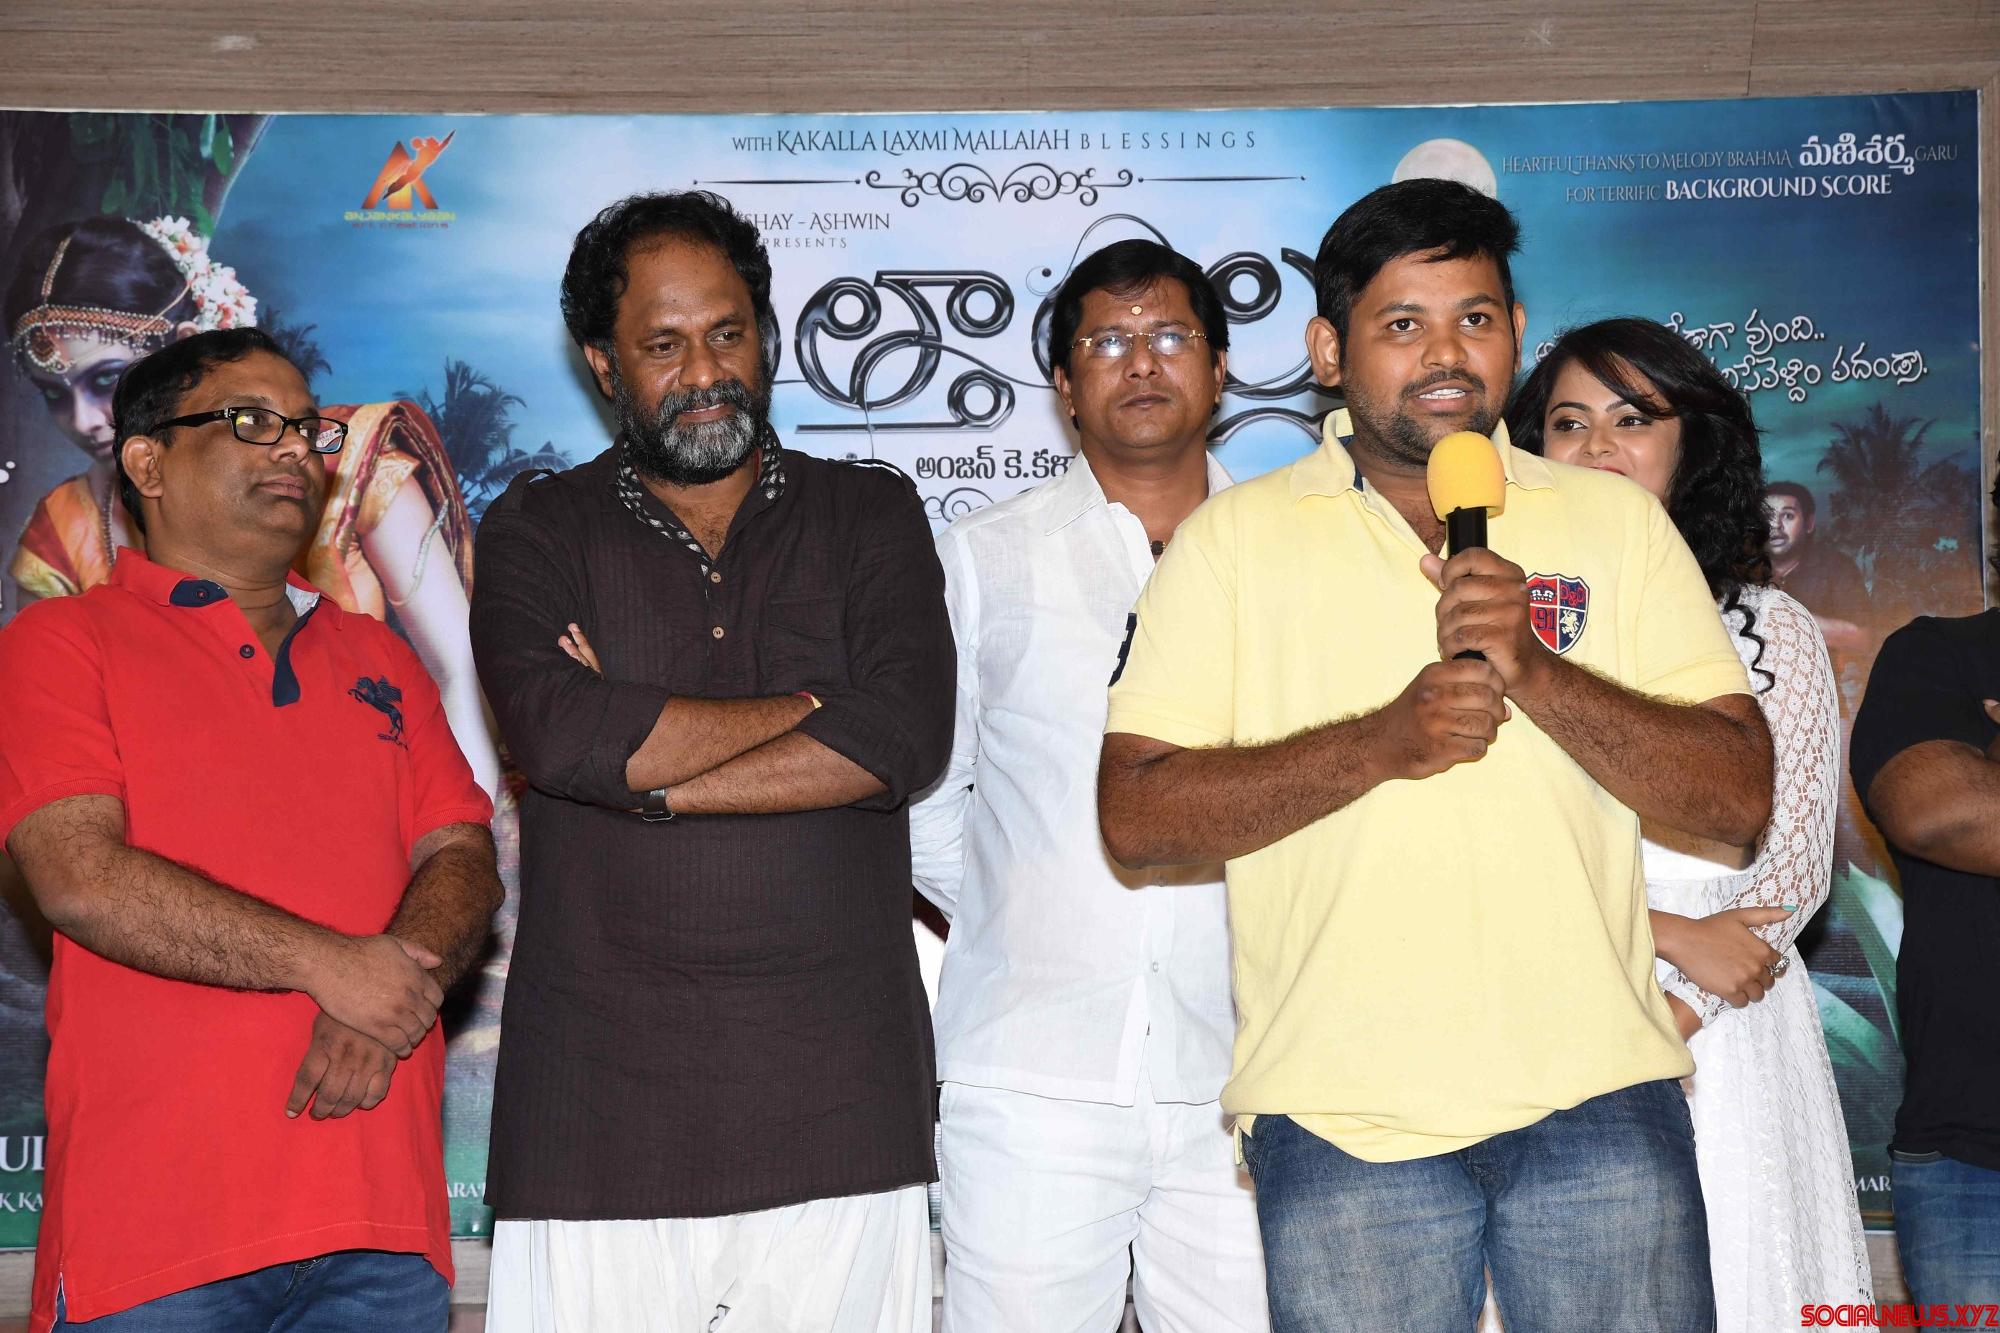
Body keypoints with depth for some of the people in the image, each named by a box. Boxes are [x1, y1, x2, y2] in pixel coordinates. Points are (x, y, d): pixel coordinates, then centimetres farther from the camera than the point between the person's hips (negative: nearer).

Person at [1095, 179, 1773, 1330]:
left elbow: (1741, 796, 3)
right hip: (1342, 1112, -1)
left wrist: (1536, 672, -12)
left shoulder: (1617, 521, 11)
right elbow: (1135, 815, -2)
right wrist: (1380, 741, -14)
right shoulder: (1235, 537, 6)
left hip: (1596, 1098, 1)